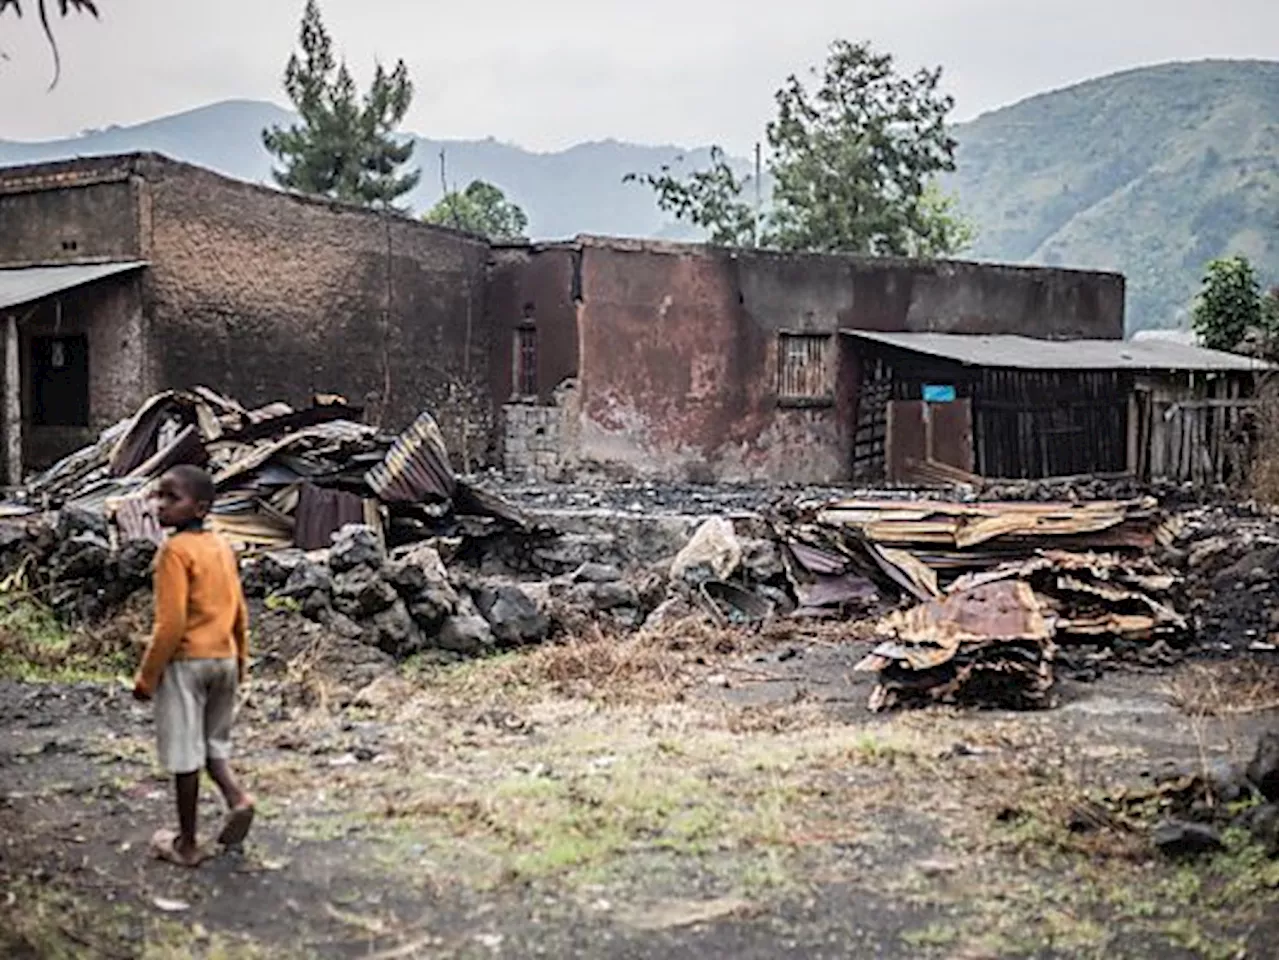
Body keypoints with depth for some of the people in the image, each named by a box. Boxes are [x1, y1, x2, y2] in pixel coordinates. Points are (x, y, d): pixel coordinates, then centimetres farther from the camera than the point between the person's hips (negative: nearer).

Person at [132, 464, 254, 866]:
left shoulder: (175, 551, -17)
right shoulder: (223, 548, 6)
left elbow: (170, 623, -20)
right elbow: (239, 612, 12)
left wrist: (146, 676, -12)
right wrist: (239, 662, 24)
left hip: (184, 663, -7)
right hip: (223, 659, 7)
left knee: (183, 754, 3)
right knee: (212, 743, 21)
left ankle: (186, 844, 11)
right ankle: (236, 797, -3)